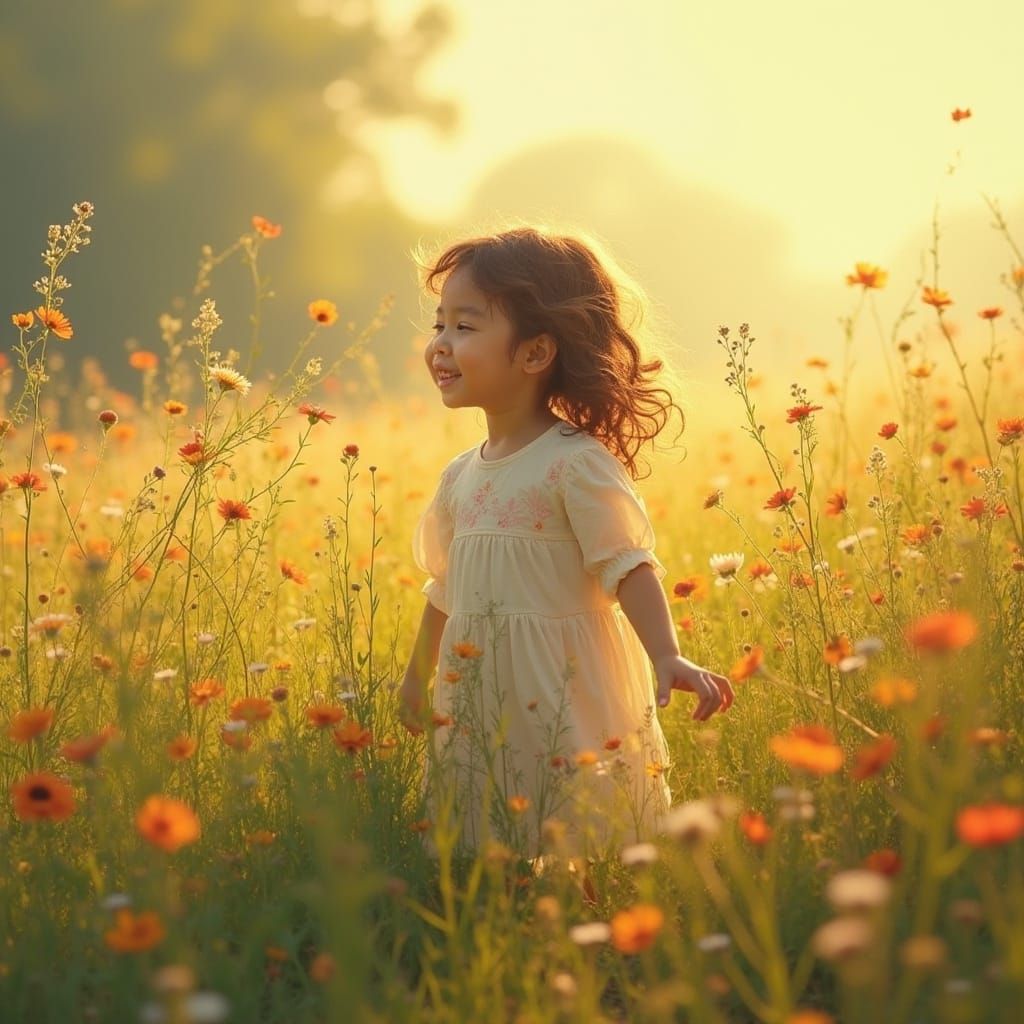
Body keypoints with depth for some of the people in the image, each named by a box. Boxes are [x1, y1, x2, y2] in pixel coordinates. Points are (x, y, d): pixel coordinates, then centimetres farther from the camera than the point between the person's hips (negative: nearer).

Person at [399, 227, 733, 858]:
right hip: (477, 711, 7)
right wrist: (418, 678, 29)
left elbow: (631, 569, -18)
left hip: (566, 707, -7)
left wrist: (667, 657, -31)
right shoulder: (461, 476, 10)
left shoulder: (578, 464, -12)